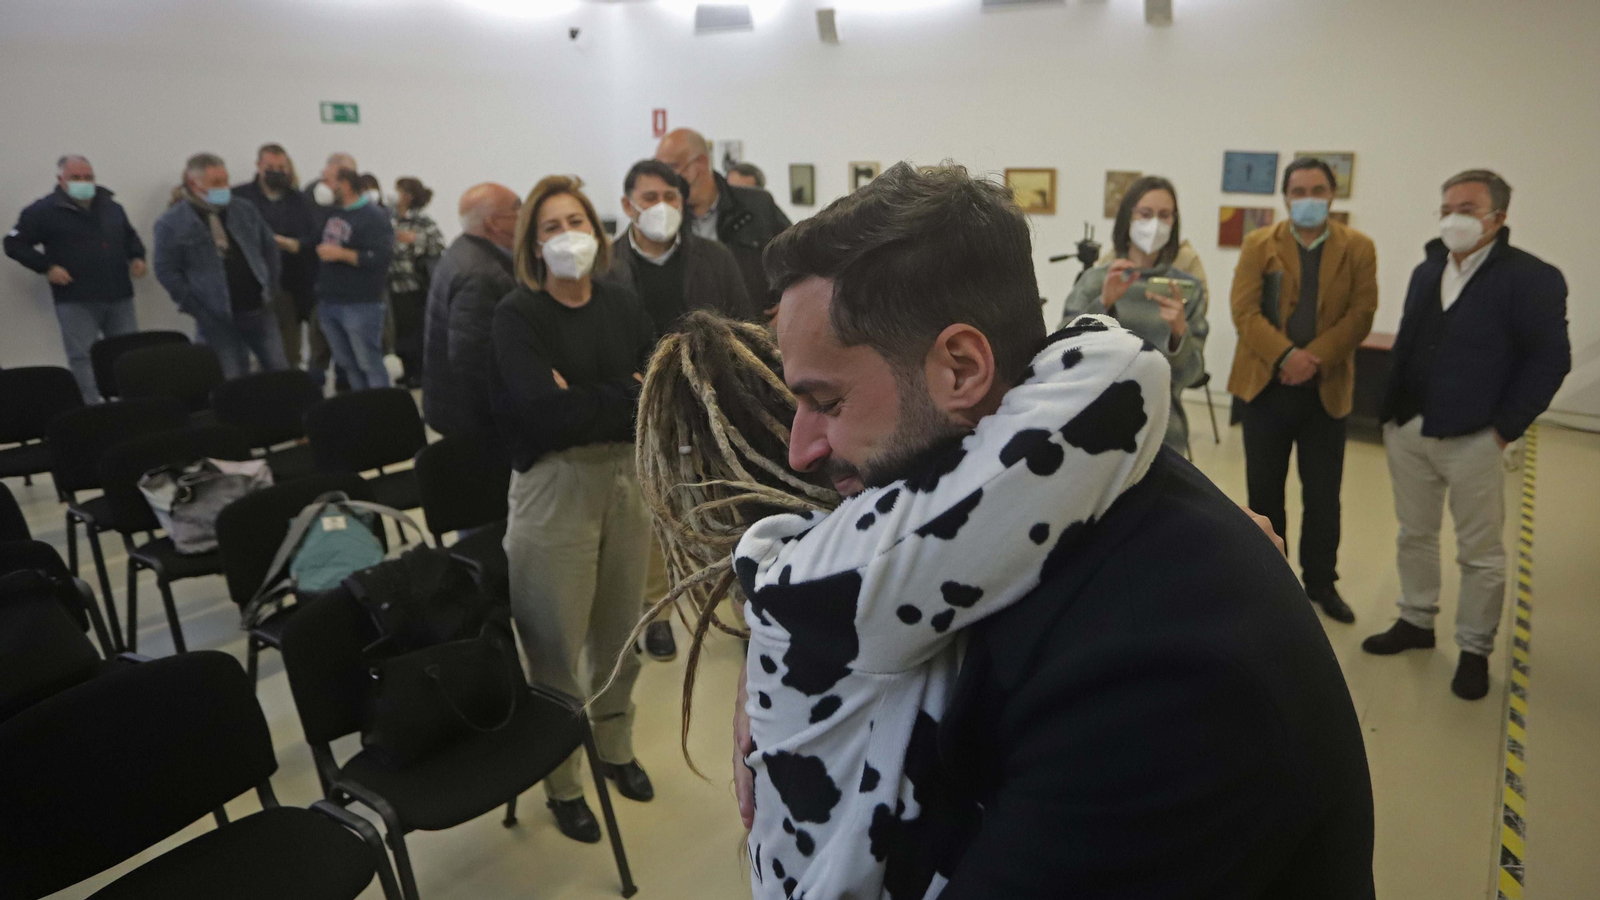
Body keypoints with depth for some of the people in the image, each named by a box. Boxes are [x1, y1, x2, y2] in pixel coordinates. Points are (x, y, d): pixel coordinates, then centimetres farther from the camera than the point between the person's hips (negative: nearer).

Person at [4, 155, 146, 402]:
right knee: (82, 358, -4)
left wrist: (137, 257, 9)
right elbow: (14, 243, 3)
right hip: (76, 300, -4)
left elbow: (130, 236, 28)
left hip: (119, 297, 4)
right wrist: (46, 266, -10)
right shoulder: (44, 210, -1)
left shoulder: (111, 206, 13)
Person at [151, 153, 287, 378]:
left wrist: (271, 288, 9)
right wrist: (197, 310, -9)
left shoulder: (244, 210, 7)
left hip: (259, 310, 4)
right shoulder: (171, 223, -6)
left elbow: (269, 246, 16)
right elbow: (167, 271, -5)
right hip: (218, 319, -4)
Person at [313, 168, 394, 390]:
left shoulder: (373, 217, -10)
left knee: (369, 364, -4)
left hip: (360, 306, -8)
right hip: (329, 303, 8)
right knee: (347, 364, 13)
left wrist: (341, 254, -19)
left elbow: (381, 257, -22)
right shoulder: (332, 213, 14)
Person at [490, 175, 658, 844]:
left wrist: (584, 403, -13)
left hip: (628, 477, 4)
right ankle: (562, 783, 24)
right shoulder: (517, 315, -7)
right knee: (557, 647, 4)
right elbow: (546, 413, -20)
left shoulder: (622, 303, 6)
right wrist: (626, 394, -11)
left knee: (619, 633, 15)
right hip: (555, 487, -4)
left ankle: (616, 750, 38)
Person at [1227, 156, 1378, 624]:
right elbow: (1244, 311, -7)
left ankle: (1321, 581, 25)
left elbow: (1361, 315, -4)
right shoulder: (1259, 245, 2)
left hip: (1326, 388, 0)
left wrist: (1314, 357, -18)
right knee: (1264, 491, 9)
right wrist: (1285, 355, -20)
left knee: (1323, 496, 8)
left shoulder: (1358, 248, 4)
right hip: (1266, 384, 0)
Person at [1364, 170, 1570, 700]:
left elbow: (1551, 361, -10)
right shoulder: (1426, 272, 11)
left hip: (1473, 438, -6)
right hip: (1408, 430, 6)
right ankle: (1416, 622, 32)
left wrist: (1506, 427, -13)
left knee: (1481, 552, 6)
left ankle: (1474, 649, 20)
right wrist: (1393, 413, 6)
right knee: (1414, 534, 16)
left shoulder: (1530, 278, -9)